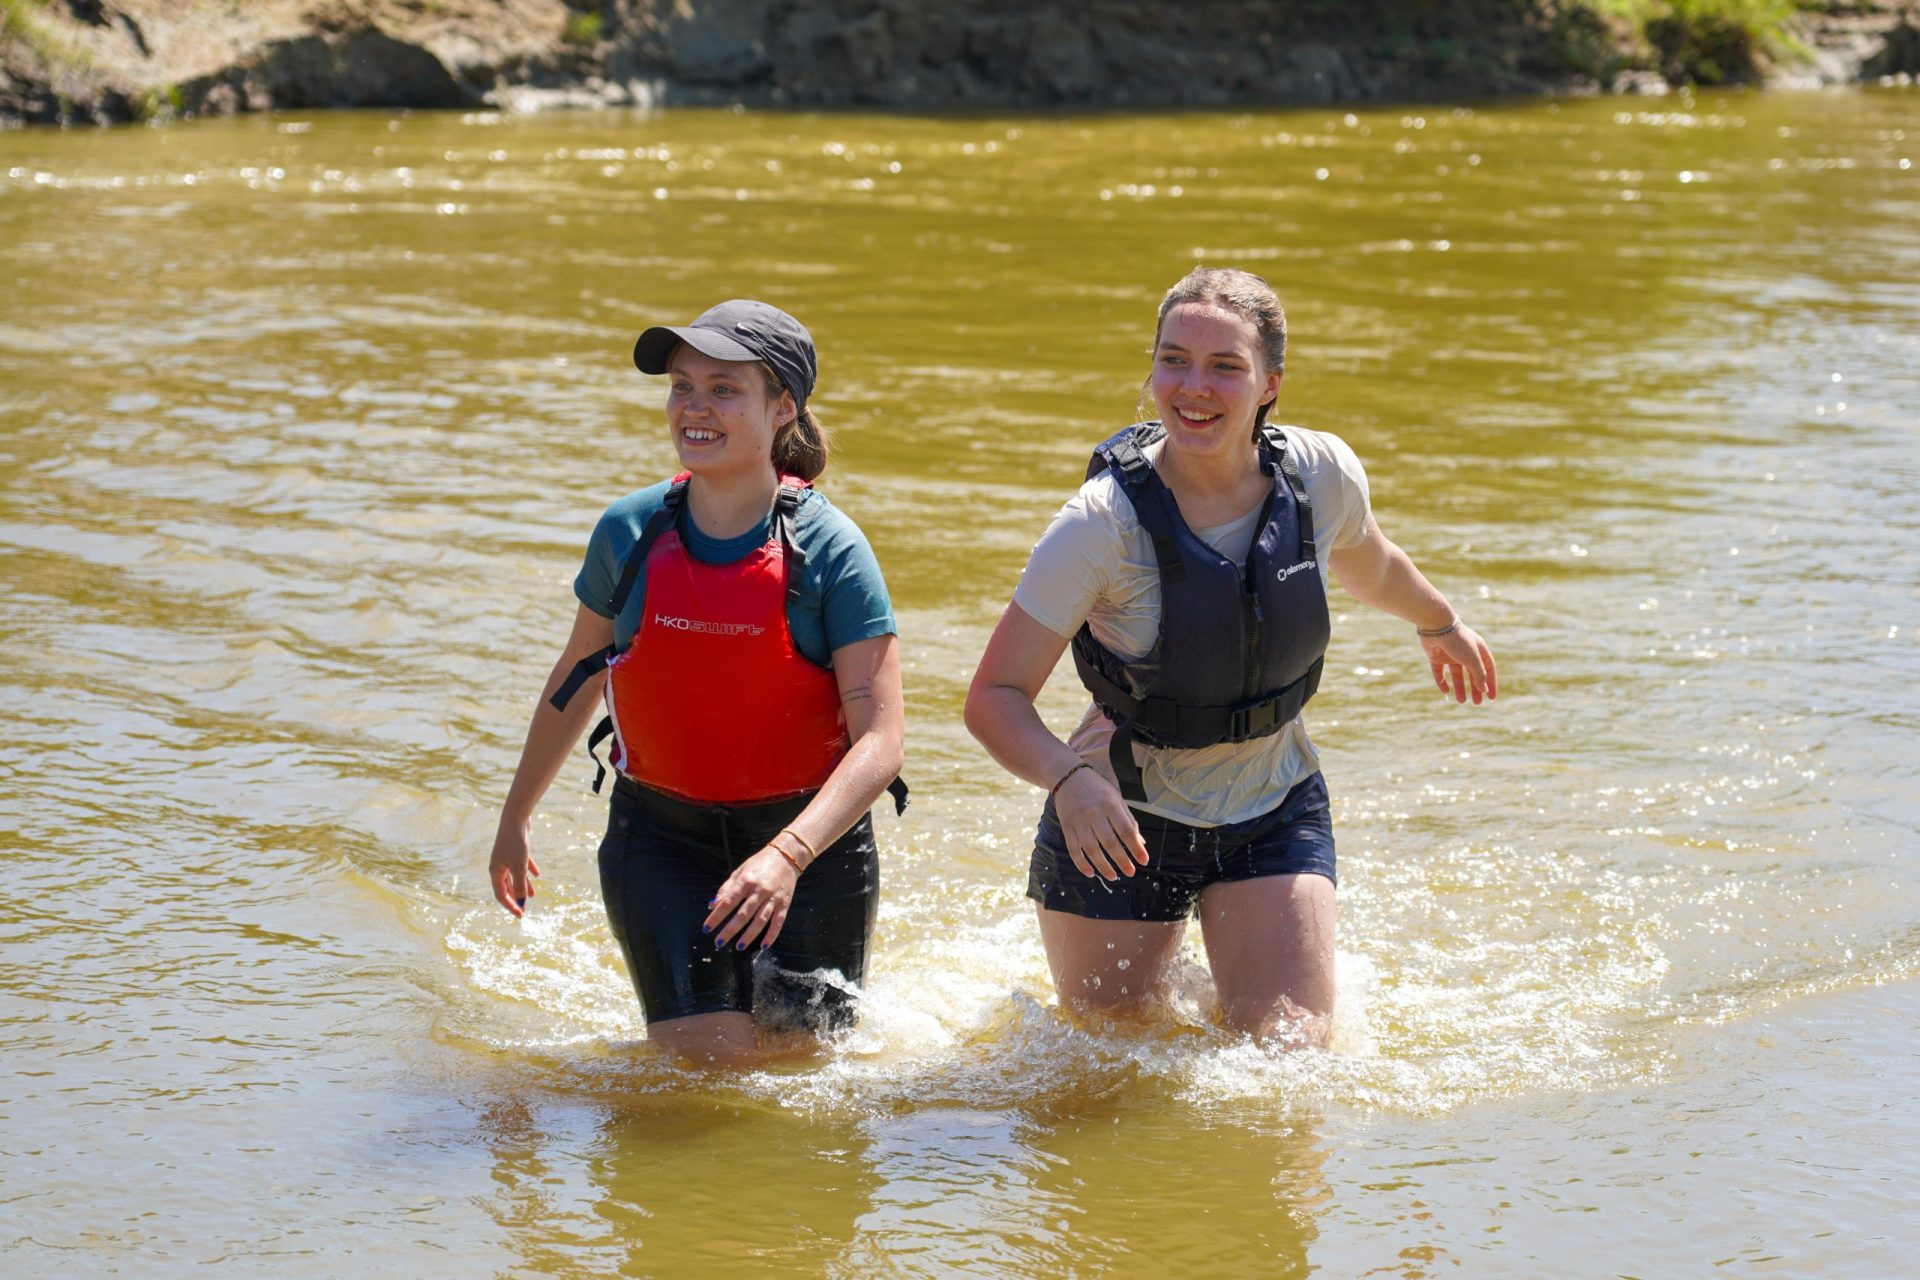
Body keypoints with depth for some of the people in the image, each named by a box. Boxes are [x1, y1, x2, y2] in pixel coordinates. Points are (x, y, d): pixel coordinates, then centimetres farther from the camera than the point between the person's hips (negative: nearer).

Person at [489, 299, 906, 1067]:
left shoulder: (830, 550, -14)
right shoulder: (630, 533, -5)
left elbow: (879, 741, -19)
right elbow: (577, 679, 13)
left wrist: (788, 856, -34)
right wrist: (514, 821, 22)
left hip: (807, 838, -1)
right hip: (663, 837, 1)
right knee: (708, 1052, -14)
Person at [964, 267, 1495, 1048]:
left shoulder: (1323, 477, -14)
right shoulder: (1103, 523, -25)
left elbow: (1369, 567, 12)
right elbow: (994, 698, -23)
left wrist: (1440, 625, 31)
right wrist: (1068, 777, -42)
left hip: (1275, 814, 2)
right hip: (1118, 824, -2)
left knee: (1293, 1051, -10)